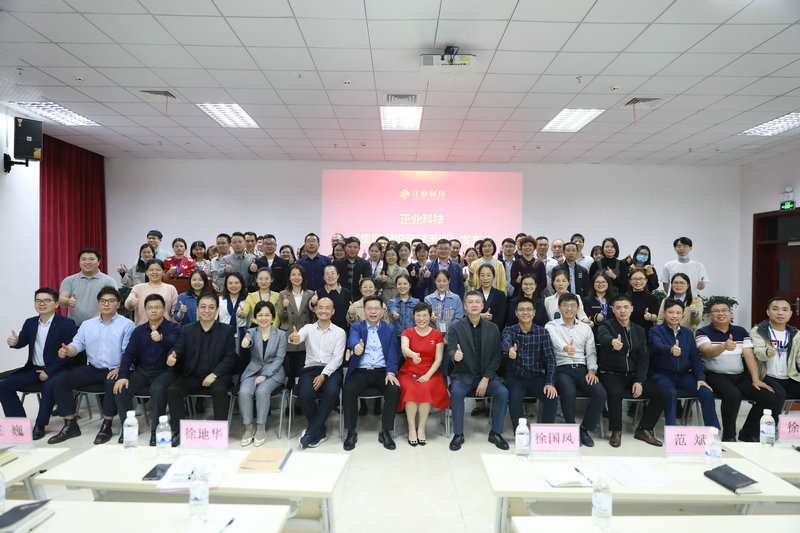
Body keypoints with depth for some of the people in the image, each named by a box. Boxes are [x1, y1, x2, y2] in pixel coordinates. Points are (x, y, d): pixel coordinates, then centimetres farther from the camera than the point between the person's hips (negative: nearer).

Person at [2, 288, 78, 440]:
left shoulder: (67, 324, -8)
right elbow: (22, 341, 1)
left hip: (56, 369, -6)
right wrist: (14, 342, -25)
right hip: (33, 369, 7)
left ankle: (40, 426, -16)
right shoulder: (30, 323, 12)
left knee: (49, 386, -33)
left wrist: (49, 372, -19)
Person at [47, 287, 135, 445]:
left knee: (113, 383, -36)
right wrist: (66, 350, -17)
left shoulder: (126, 325, 0)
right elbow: (77, 344, 7)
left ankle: (106, 427, -18)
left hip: (114, 369, -5)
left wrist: (119, 369, -23)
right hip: (92, 369, 6)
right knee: (58, 381, -10)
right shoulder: (87, 324, 16)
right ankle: (70, 426, -3)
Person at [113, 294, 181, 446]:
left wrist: (161, 338, -49)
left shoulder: (173, 328, -2)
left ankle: (156, 430, -21)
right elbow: (128, 353, 7)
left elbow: (172, 342, -25)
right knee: (120, 389, -19)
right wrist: (122, 375, -8)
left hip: (164, 372, -5)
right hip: (142, 372, 5)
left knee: (158, 389, -34)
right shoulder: (139, 331, 14)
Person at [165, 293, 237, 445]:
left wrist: (214, 375, -15)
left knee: (219, 390, -32)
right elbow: (177, 349, -2)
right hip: (192, 376, 3)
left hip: (217, 376, -3)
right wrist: (171, 357, -27)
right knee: (172, 390, -22)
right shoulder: (187, 330, 10)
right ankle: (178, 431, -7)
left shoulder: (227, 330, 3)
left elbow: (230, 357, -2)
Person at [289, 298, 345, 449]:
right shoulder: (308, 328, 12)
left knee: (332, 392, -33)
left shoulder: (339, 332, 8)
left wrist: (323, 375, -15)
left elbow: (337, 358, -1)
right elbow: (299, 337, -12)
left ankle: (310, 433, -17)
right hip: (310, 368, 1)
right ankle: (320, 432, -6)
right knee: (304, 395, -28)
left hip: (331, 370, -1)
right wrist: (293, 338, -38)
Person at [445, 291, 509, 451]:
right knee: (457, 392, -30)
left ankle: (495, 433, -4)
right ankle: (458, 434, -13)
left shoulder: (492, 328, 6)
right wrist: (455, 356, -36)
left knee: (503, 392, -23)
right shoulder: (456, 328, 0)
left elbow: (497, 356, 2)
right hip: (463, 375, -2)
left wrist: (485, 379, -10)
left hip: (486, 376, 2)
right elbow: (450, 350, -10)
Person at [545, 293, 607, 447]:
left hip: (582, 369, 4)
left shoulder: (585, 328, 18)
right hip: (562, 369, -4)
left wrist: (592, 370, -3)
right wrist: (565, 348, -42)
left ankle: (585, 428, -1)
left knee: (601, 393, -23)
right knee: (569, 393, -33)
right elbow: (555, 340, -19)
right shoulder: (551, 326, 4)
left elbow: (591, 353, 16)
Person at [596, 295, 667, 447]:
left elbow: (643, 359, 8)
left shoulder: (639, 331, 11)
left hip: (633, 376, 5)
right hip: (611, 375, -5)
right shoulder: (606, 326, -5)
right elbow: (604, 337, -31)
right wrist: (613, 342, -56)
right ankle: (616, 431, -11)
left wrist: (639, 381, -7)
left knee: (663, 394, -13)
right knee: (615, 392, -35)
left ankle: (643, 429, 4)